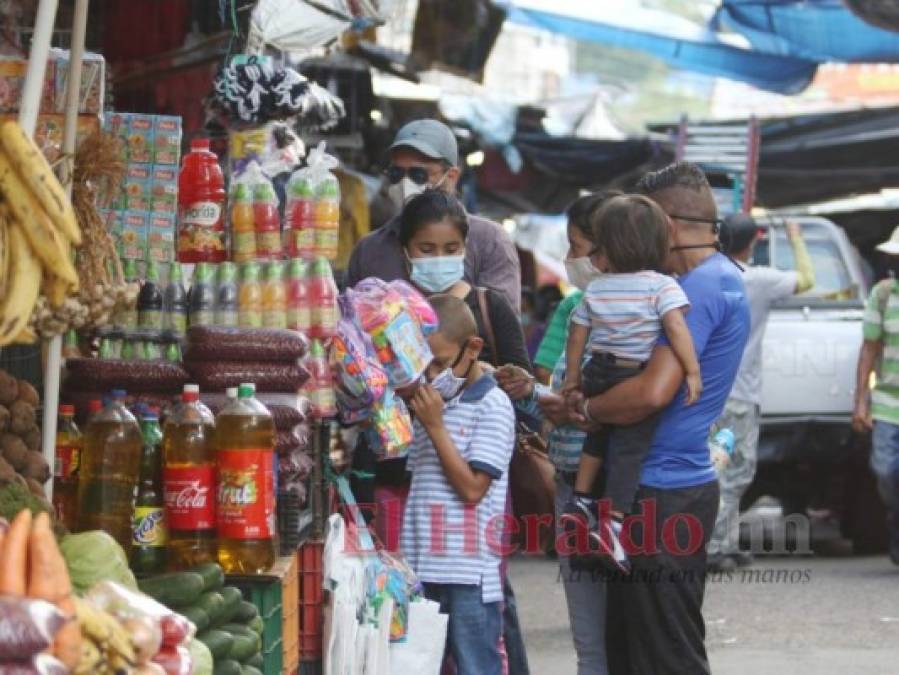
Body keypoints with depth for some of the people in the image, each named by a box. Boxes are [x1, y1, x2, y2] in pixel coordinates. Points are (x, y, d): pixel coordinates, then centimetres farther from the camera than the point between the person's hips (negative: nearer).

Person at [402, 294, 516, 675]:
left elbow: (472, 487, -14)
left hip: (469, 575, -7)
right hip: (422, 571, 7)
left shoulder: (492, 406, -7)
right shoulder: (433, 405, 16)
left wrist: (435, 427, -12)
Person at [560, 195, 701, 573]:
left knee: (598, 436, 28)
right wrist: (692, 371, -16)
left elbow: (577, 337, 9)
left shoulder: (595, 290, 4)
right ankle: (612, 522, -11)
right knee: (628, 449, -3)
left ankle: (580, 500, 31)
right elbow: (676, 329, -20)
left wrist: (573, 381, 20)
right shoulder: (662, 286, -8)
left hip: (598, 374, 5)